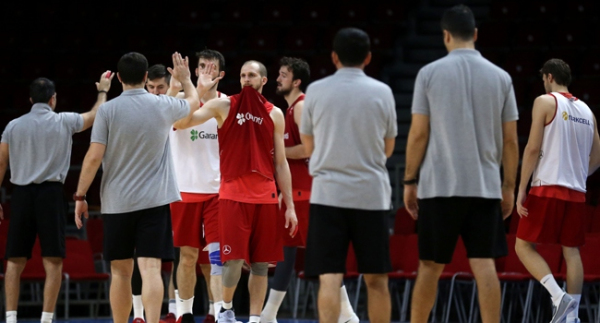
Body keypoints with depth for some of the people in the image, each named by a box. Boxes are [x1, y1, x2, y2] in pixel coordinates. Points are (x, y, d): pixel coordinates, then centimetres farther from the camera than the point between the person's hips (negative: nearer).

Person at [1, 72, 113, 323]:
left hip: (21, 194, 2)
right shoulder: (63, 122, 1)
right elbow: (95, 115, 17)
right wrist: (103, 91, 35)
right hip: (49, 192, -2)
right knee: (53, 261, 0)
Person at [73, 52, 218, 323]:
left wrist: (80, 196, 1)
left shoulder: (107, 110, -5)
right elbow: (193, 102, 24)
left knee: (120, 272, 11)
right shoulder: (163, 106, 1)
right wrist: (185, 79, 44)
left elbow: (94, 157, -8)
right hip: (154, 201, 0)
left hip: (116, 202, 0)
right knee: (150, 269, -8)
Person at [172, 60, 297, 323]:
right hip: (233, 194, -3)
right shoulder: (224, 106, 4)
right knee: (234, 259, -10)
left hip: (265, 196, 3)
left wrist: (290, 205, 8)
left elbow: (280, 163, 12)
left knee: (261, 264, 3)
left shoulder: (275, 114, 11)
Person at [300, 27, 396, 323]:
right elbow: (388, 148, 12)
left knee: (330, 280, -5)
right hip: (371, 194, 1)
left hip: (328, 192, -1)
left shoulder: (316, 91, 2)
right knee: (376, 281, 9)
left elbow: (309, 146, 12)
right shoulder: (382, 92, 2)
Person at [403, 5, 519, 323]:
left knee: (430, 266, 8)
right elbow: (510, 140, 5)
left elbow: (418, 134, -3)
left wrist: (409, 181, 5)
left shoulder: (430, 73, -2)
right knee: (484, 264, -1)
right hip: (485, 187, 1)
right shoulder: (500, 77, 4)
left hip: (439, 186, -1)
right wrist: (509, 187, 13)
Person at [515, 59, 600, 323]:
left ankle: (558, 296, -17)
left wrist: (521, 188, -10)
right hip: (576, 192, 6)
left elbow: (533, 148, -11)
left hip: (547, 189, -6)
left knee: (524, 246, 0)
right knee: (571, 250, 8)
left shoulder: (545, 102, -3)